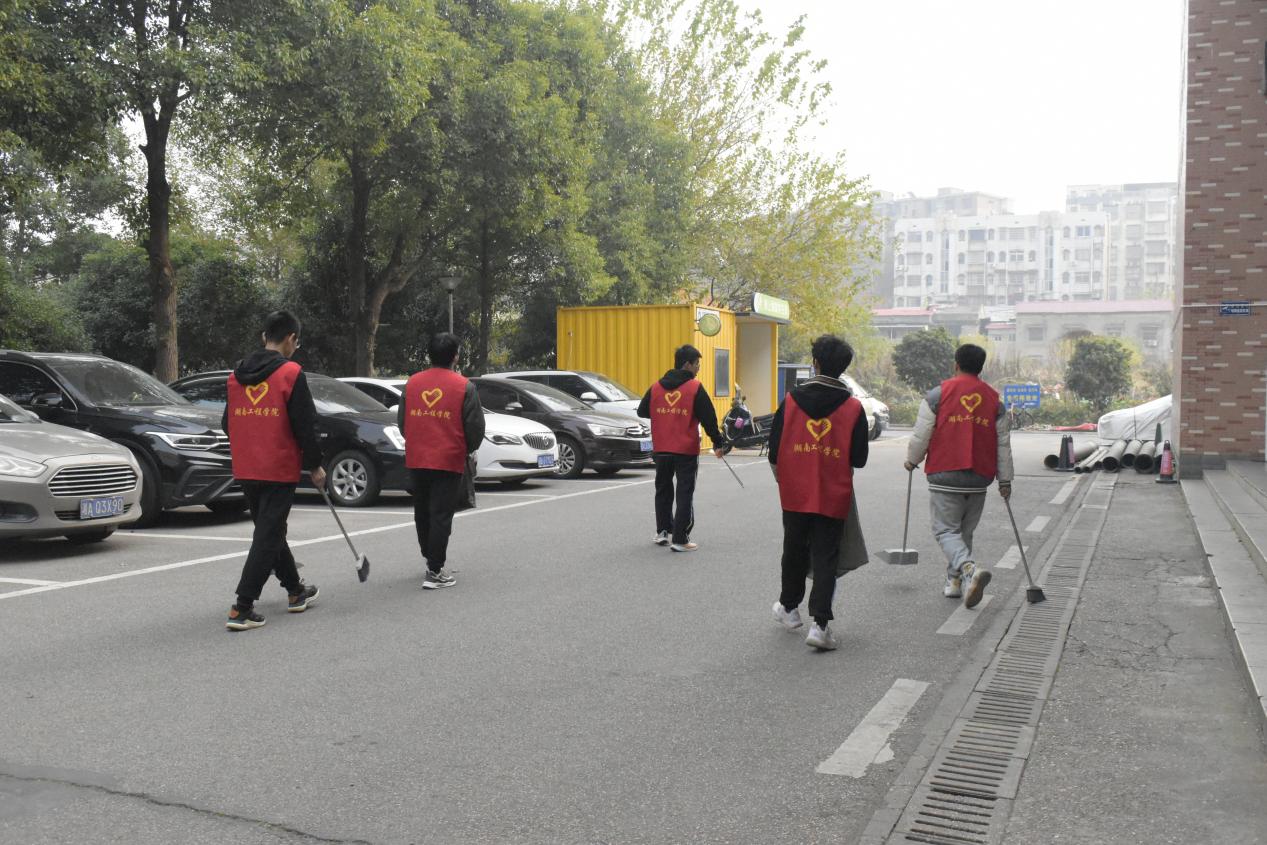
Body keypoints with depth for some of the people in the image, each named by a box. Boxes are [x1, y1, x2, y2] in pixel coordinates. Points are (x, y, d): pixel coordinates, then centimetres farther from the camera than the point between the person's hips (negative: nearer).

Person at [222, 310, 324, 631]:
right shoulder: (290, 373, -10)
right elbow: (305, 425, -12)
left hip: (245, 470, 7)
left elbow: (228, 423, 15)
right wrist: (314, 466, -2)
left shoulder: (237, 374, 9)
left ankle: (296, 592, 33)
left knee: (270, 531, 20)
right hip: (279, 470, -7)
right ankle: (242, 609, -9)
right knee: (268, 537, -3)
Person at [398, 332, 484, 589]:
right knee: (441, 515, -1)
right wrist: (468, 449, 14)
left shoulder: (412, 383, 2)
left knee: (422, 511, 20)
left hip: (416, 460, 4)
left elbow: (401, 420, 10)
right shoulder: (464, 386, -9)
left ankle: (429, 556, 37)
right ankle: (435, 572, -2)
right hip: (449, 460, -4)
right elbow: (475, 426, -6)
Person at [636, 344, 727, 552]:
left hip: (661, 450, 4)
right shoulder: (695, 388, -9)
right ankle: (680, 539, -3)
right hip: (686, 451, -4)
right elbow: (709, 418, -9)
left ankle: (663, 531, 26)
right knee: (685, 494, 0)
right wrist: (718, 443, 0)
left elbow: (642, 411, 12)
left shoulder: (656, 387, 3)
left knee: (663, 490, 20)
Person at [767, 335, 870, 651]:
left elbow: (774, 453, -1)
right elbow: (859, 459, -4)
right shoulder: (853, 407, -6)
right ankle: (820, 624, -6)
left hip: (795, 495, 2)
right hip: (834, 497, -1)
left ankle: (788, 607, 37)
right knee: (825, 558, 3)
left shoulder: (791, 401, -4)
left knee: (794, 551, 20)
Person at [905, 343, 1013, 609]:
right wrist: (1005, 480, 18)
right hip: (979, 478, 4)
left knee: (946, 530, 0)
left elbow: (921, 435, -4)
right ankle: (955, 581, 23)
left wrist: (912, 461, 14)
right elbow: (1003, 444, 10)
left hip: (945, 476, -4)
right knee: (965, 531, 17)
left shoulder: (938, 394, -5)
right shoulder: (994, 400, 7)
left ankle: (970, 569, -24)